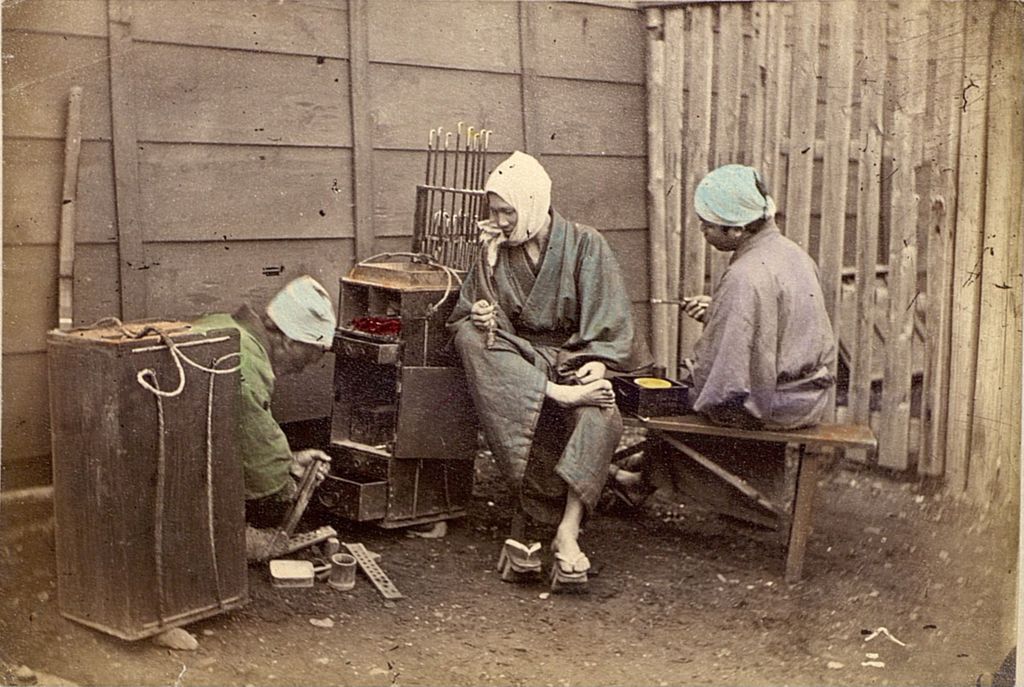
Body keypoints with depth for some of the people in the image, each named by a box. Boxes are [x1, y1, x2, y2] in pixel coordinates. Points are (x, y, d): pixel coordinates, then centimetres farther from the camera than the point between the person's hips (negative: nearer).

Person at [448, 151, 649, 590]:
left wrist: (596, 362, -22)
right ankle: (557, 394, -40)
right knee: (469, 336, -30)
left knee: (597, 417, -35)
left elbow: (609, 318, -5)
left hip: (574, 357, -2)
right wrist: (480, 316, -19)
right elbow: (467, 314, 5)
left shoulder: (585, 245, 2)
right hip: (518, 360, 2)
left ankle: (567, 530, -40)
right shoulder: (496, 250, 10)